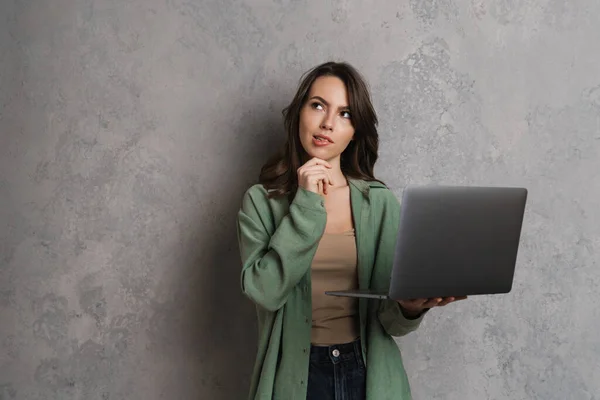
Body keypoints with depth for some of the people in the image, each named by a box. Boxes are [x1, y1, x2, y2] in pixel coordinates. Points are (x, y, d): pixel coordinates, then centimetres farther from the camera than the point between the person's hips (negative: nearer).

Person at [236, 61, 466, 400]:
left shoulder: (381, 202, -2)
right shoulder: (261, 201, -3)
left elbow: (390, 319, -2)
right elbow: (265, 291, -16)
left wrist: (410, 308, -24)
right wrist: (306, 204, -16)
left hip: (369, 372, 1)